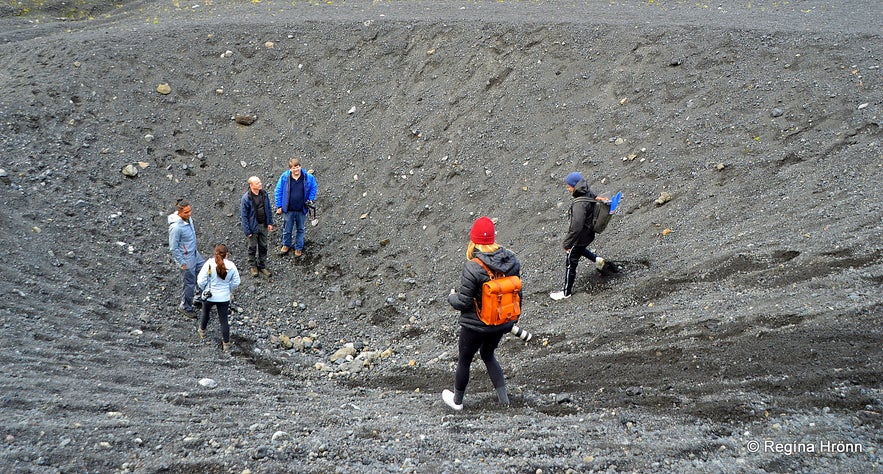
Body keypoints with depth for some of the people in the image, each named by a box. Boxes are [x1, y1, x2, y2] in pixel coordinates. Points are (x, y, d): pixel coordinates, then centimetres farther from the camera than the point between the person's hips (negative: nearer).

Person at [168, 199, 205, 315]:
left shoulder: (188, 218, -7)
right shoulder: (176, 227, -32)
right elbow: (173, 248, -25)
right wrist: (182, 263, -18)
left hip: (194, 253, 9)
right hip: (186, 259, -9)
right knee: (190, 284, 8)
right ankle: (185, 307, 30)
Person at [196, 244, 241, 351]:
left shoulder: (209, 264, -20)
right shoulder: (231, 266, -14)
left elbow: (201, 281, -18)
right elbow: (236, 282, -4)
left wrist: (205, 288, 4)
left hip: (209, 295, 0)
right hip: (224, 297, 0)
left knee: (205, 313, 28)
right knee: (224, 320, 10)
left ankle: (202, 331, 51)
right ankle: (226, 343, 13)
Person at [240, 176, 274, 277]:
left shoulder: (264, 194, -4)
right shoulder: (246, 198, -21)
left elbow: (268, 209, 8)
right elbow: (243, 216, -17)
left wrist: (270, 223, 5)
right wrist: (247, 231, -17)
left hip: (264, 226, 5)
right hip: (253, 227, -5)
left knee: (263, 246, 15)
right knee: (253, 247, 11)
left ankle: (262, 266, 30)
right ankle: (252, 266, 29)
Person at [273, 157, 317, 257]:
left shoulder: (308, 178, -10)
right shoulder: (284, 178, -11)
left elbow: (313, 188, 10)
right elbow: (278, 192, -1)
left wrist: (310, 200, -3)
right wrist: (279, 206, -1)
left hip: (302, 210, 1)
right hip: (288, 210, 0)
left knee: (301, 229, 15)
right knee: (287, 229, 14)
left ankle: (299, 247, 33)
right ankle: (286, 245, 38)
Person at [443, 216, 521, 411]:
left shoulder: (473, 268, -29)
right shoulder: (512, 260, -12)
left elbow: (463, 302, -22)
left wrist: (452, 297, 1)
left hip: (476, 325, -5)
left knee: (464, 361, 19)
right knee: (488, 354, 30)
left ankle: (457, 400, 38)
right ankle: (503, 396, 30)